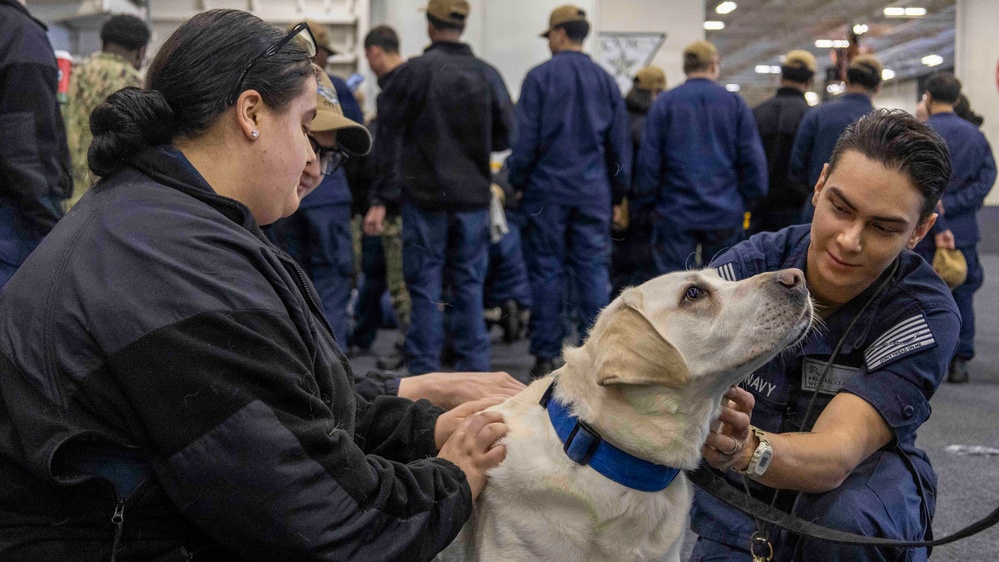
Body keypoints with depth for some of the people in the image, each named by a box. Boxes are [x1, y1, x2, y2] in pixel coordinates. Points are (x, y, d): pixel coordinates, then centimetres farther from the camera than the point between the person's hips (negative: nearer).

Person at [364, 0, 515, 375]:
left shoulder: (412, 72, -7)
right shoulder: (487, 75, 3)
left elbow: (388, 139, -8)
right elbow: (505, 137, 8)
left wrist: (381, 199, -6)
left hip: (424, 196, -3)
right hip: (473, 198, 3)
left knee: (425, 288, 3)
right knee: (469, 285, 11)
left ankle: (424, 374, 5)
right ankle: (474, 368, 13)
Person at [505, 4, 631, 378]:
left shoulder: (539, 77, -4)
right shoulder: (606, 80, 8)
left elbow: (525, 138, -6)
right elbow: (620, 143, 11)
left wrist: (517, 182, 6)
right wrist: (618, 194, 18)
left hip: (547, 190, -2)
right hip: (594, 193, 3)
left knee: (546, 272, 4)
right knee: (593, 270, 4)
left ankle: (546, 356, 8)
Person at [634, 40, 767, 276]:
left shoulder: (664, 103, 0)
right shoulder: (735, 103, 3)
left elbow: (649, 158, -2)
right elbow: (753, 157, 1)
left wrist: (647, 199, 8)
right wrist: (749, 200, 11)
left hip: (674, 214, -1)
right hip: (724, 213, 1)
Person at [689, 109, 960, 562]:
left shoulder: (925, 315, -23)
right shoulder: (750, 264, -17)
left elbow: (837, 456, -35)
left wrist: (744, 450, -57)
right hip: (739, 502, 4)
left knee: (845, 519, -36)